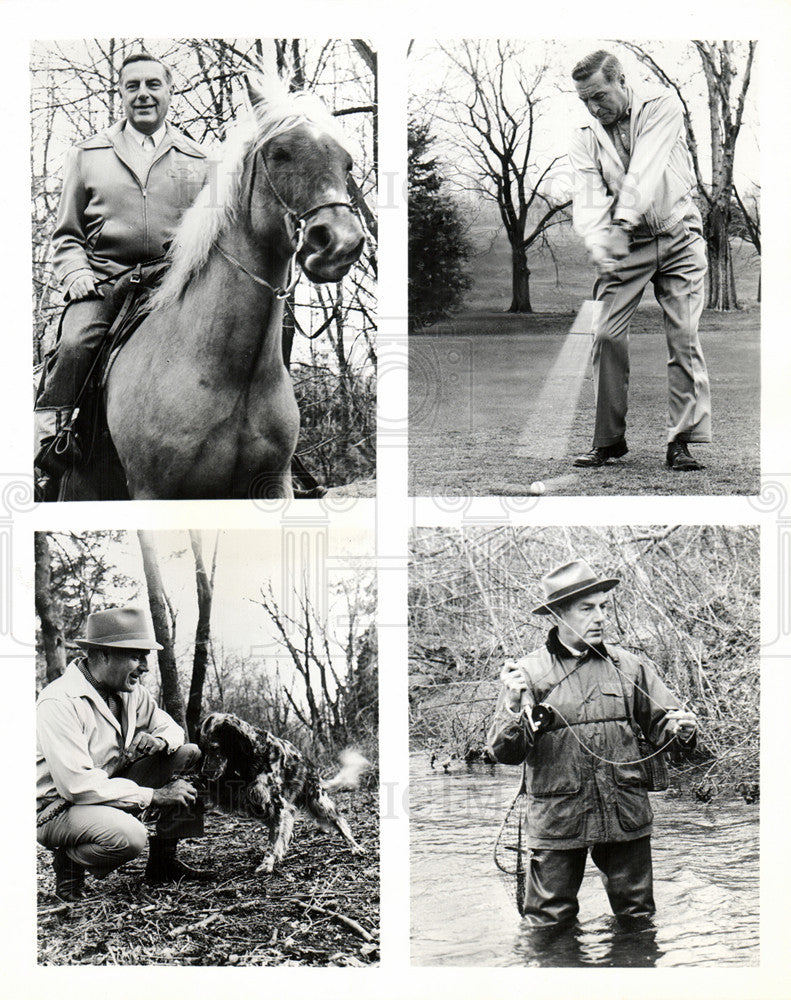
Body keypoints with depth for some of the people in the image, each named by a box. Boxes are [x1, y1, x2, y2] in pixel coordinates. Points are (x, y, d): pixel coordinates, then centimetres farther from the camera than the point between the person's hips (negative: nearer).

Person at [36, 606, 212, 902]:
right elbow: (78, 785, -30)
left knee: (188, 755, -1)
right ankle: (69, 861, -4)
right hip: (57, 808, -8)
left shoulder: (129, 691, 0)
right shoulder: (59, 703, -26)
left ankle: (163, 860, 7)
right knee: (129, 836, -37)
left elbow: (172, 729, 13)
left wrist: (160, 741, -14)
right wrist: (154, 796, -26)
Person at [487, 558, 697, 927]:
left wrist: (680, 727, -13)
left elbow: (660, 719, 10)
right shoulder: (529, 672, -1)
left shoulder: (629, 666, 7)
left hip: (626, 817, 3)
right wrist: (515, 707, -23)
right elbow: (504, 752, -5)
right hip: (556, 822, -2)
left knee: (637, 918, 14)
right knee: (548, 926, 4)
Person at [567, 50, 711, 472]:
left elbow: (645, 171, -22)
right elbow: (588, 196, -12)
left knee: (684, 337, -8)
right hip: (625, 245, 2)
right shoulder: (584, 137, 0)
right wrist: (596, 242, -32)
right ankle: (608, 440, 2)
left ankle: (681, 441, -5)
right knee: (606, 334, -8)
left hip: (678, 235, -2)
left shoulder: (661, 105, -10)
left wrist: (622, 224, -33)